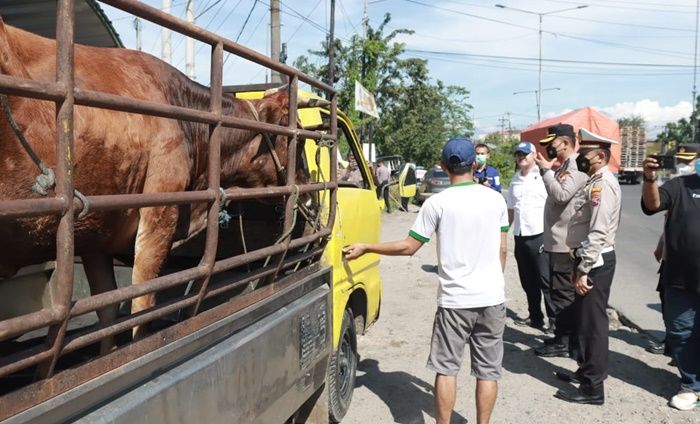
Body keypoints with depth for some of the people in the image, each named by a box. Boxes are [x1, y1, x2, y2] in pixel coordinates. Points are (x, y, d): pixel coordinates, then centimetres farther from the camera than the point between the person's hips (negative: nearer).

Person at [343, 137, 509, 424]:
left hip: (455, 299, -3)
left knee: (446, 368, 9)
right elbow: (502, 250, 7)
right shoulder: (495, 199, 1)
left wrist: (365, 248, 3)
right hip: (492, 297, 3)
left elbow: (408, 247, -7)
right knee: (488, 370, 12)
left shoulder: (437, 203, -9)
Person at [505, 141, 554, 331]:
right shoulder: (515, 180, 14)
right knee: (528, 281, 13)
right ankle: (535, 316, 24)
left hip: (540, 235, -6)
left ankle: (555, 317, 5)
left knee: (546, 280, -3)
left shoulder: (543, 177, -6)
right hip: (520, 236, 7)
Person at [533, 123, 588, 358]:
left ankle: (564, 342, 6)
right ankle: (563, 338, 25)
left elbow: (562, 195, -26)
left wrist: (546, 170, -19)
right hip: (557, 241, 10)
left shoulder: (576, 167, -14)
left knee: (563, 294, -3)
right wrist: (548, 170, 4)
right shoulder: (564, 167, 16)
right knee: (560, 293, 15)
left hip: (565, 243, -10)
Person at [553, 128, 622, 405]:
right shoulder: (595, 182, 15)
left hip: (595, 262, -10)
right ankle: (586, 371, 34)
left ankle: (593, 388, 8)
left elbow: (598, 233, -24)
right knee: (584, 319, 19)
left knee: (592, 322, -2)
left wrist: (584, 271, -23)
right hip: (589, 259, 10)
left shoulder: (603, 184, -17)